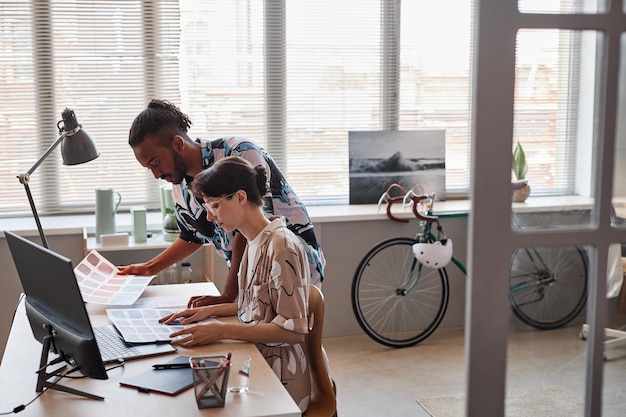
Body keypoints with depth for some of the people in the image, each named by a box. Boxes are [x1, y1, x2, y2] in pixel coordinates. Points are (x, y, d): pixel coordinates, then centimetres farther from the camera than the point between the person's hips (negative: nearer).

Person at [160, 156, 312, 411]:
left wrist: (222, 331, -24)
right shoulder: (254, 242, 7)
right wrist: (212, 311, 5)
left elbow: (294, 330, -20)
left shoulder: (281, 246, -19)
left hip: (277, 379, -8)